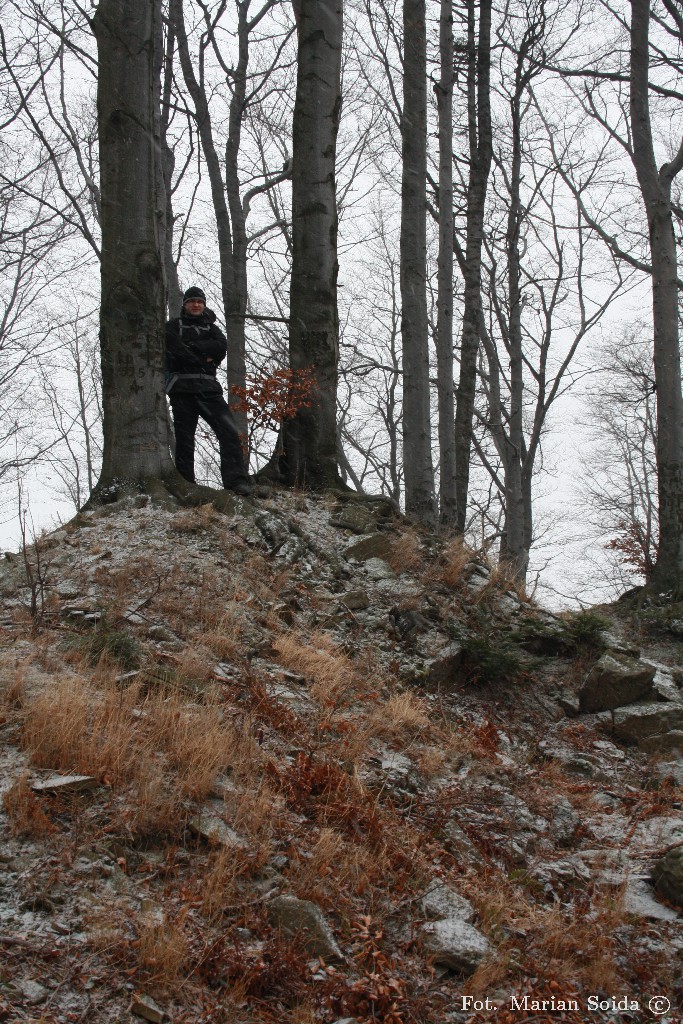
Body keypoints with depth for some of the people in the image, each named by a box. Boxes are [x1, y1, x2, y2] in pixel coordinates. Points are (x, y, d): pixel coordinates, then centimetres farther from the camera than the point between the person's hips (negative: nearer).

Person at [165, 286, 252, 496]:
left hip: (209, 388, 2)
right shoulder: (174, 326, 14)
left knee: (229, 431, -13)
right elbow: (174, 349, -6)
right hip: (182, 388, -2)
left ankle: (236, 480, -17)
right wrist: (203, 360, -5)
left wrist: (191, 346, -5)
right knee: (184, 438, -2)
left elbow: (221, 347, 0)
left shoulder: (210, 327, 22)